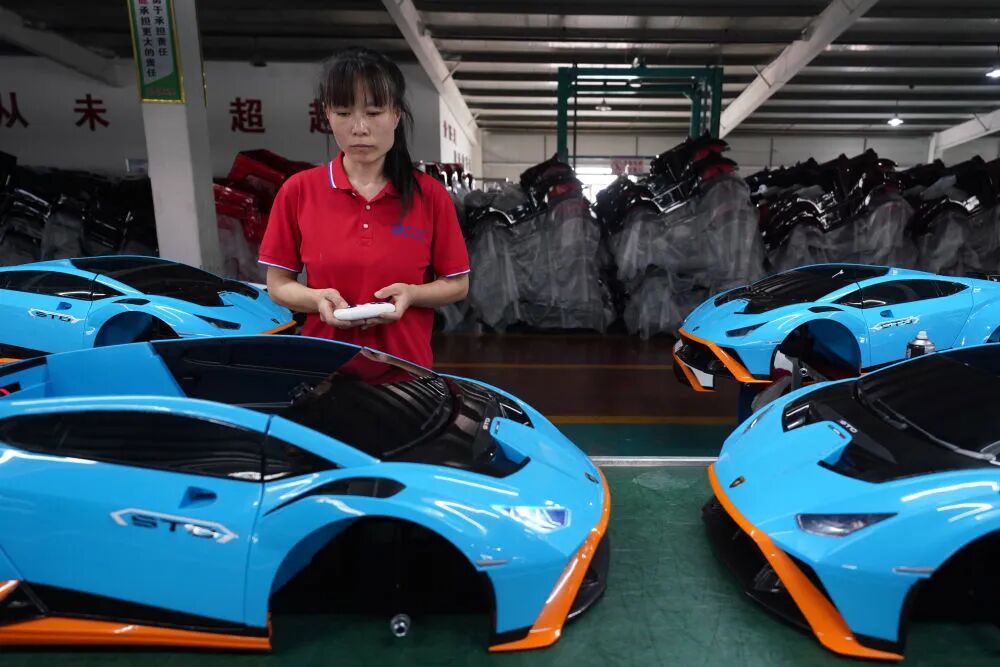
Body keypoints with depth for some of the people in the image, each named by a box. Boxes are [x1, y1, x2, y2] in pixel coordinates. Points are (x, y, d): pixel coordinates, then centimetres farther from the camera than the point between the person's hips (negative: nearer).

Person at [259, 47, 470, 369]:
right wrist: (318, 299, -18)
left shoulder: (430, 195, -5)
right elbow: (277, 284, 2)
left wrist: (411, 294, -18)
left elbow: (457, 285, 0)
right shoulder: (298, 191, -3)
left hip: (406, 366, 0)